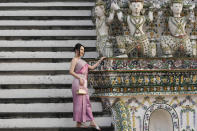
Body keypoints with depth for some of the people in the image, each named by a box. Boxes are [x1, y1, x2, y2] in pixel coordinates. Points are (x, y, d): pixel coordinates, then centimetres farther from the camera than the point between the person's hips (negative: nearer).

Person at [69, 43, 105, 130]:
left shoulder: (81, 61, 24)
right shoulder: (75, 59, -2)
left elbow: (92, 67, 23)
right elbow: (71, 71, -13)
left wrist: (100, 60, 21)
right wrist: (79, 78, -21)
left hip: (84, 84, 9)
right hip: (78, 83, -9)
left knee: (86, 103, 3)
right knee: (79, 102, -6)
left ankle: (92, 122, -1)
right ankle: (78, 123, -3)